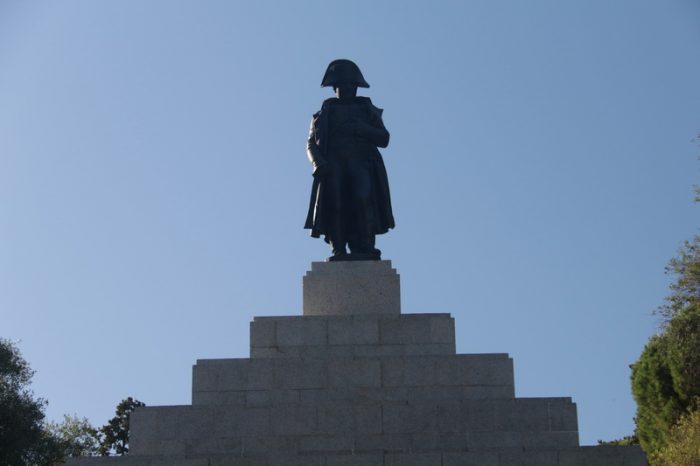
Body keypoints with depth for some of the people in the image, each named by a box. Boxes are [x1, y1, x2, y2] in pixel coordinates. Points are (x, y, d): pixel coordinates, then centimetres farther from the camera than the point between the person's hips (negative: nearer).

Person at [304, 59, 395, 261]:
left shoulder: (368, 110, 25)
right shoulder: (324, 113, 25)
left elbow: (384, 138, 11)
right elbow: (311, 144, 13)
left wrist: (359, 129, -5)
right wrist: (319, 163, -8)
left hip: (362, 163, -1)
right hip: (333, 166, 1)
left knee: (363, 198, -25)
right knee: (334, 201, -19)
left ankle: (364, 249, -29)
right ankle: (339, 251, -23)